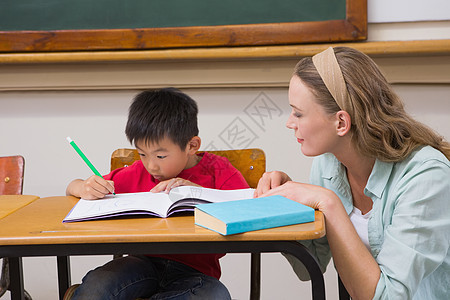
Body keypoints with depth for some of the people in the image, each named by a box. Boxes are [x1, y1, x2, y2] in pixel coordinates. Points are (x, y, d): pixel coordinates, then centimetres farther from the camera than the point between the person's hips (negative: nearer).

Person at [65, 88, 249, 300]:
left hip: (194, 269, -1)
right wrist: (85, 188, -8)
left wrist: (199, 192, -22)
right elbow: (72, 188, 18)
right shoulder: (138, 173, 12)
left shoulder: (217, 171, 3)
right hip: (143, 260, 1)